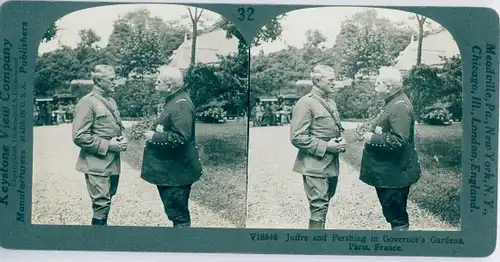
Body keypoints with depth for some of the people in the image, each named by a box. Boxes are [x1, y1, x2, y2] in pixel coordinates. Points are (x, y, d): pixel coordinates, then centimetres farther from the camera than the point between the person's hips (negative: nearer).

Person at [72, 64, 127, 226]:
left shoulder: (111, 101, 14)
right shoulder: (87, 102, -12)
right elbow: (79, 136, -17)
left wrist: (122, 139, 3)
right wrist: (107, 145, -18)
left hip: (113, 162, 8)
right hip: (97, 164, -8)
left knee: (107, 201, 16)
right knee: (102, 204, -7)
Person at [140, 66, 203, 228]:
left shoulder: (181, 106, -21)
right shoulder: (174, 101, 12)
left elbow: (180, 137, -29)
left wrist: (155, 137, -19)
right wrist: (154, 132, 12)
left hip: (176, 173, -10)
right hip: (170, 171, 10)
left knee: (178, 215, -1)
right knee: (175, 212, 20)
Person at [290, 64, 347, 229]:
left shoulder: (331, 102, 15)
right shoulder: (305, 103, -12)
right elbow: (297, 137, -17)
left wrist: (341, 141, 2)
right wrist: (325, 146, -19)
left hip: (332, 165, 8)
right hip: (315, 165, -8)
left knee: (324, 204, 16)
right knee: (319, 206, -8)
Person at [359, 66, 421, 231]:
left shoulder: (400, 107, -21)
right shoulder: (393, 102, 11)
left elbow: (399, 140, -29)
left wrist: (373, 139, -19)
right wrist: (371, 133, 10)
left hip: (394, 174, -10)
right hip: (388, 172, 10)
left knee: (396, 216, 1)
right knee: (390, 211, 20)